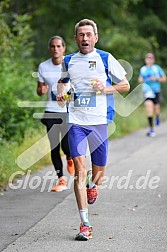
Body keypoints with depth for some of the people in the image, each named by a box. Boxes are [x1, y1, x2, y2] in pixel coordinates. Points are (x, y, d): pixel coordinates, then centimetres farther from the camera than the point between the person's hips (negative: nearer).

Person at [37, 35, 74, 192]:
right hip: (51, 111, 2)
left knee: (67, 146, -12)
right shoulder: (43, 66, 2)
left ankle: (70, 158, 26)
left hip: (69, 111, -2)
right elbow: (39, 90, 10)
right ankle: (61, 180, 14)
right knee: (54, 147, 1)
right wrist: (41, 91, -14)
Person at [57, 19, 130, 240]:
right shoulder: (69, 61, 10)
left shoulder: (105, 59, 2)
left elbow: (125, 85, 6)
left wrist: (106, 89, -11)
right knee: (79, 170, -11)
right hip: (76, 121, 1)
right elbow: (63, 80, 29)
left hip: (99, 121, -1)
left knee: (99, 171, 7)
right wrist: (60, 92, 8)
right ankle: (85, 224, -11)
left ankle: (92, 186, 47)